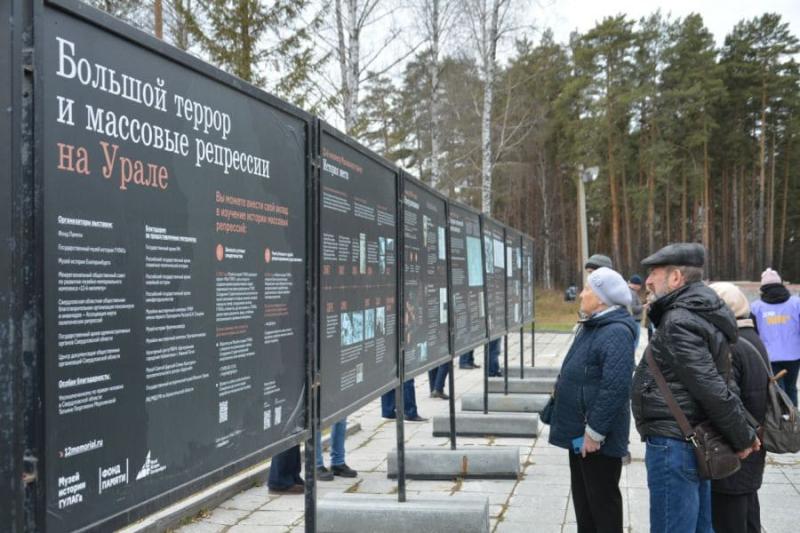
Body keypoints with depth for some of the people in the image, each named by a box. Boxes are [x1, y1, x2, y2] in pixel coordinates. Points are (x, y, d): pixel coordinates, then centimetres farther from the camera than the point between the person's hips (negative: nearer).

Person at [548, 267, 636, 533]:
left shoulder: (616, 332, -21)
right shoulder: (591, 327, 12)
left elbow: (616, 387, -28)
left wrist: (595, 431, -25)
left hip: (596, 438, -10)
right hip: (579, 432, 10)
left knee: (602, 500, 2)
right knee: (583, 498, 19)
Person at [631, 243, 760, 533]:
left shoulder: (678, 323, -19)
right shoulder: (699, 313, 12)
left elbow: (712, 389, -23)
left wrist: (742, 438, -12)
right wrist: (745, 435, 17)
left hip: (672, 445, -10)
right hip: (694, 441, 10)